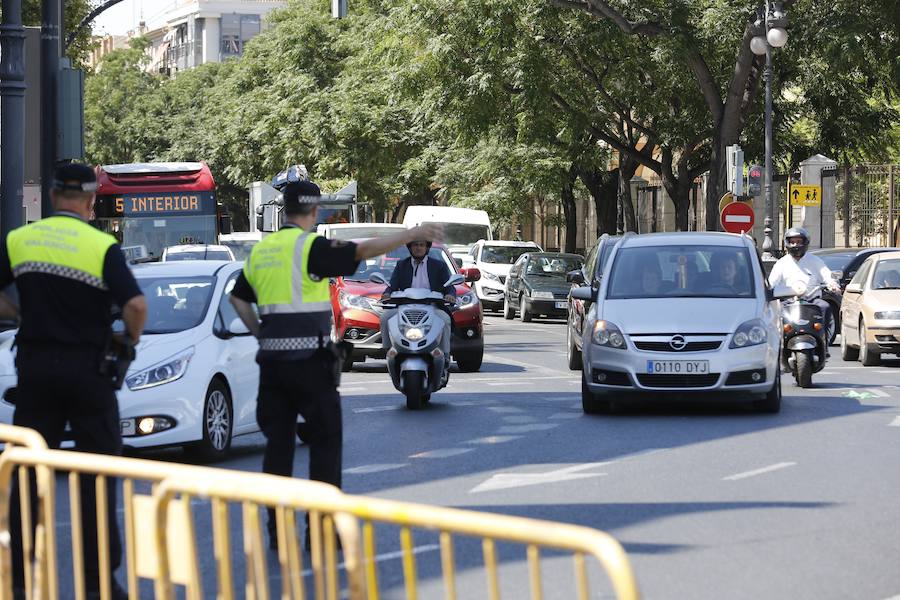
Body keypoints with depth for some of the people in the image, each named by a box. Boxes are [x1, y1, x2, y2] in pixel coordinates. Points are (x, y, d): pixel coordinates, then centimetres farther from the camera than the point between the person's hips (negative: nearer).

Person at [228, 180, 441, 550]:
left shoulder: (261, 250, 13)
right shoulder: (310, 247, -10)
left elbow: (238, 298, 22)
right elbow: (363, 251, -19)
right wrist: (412, 234, -15)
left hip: (272, 357, 6)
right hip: (308, 357, -6)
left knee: (278, 442, 9)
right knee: (325, 441, 2)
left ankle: (277, 529, 8)